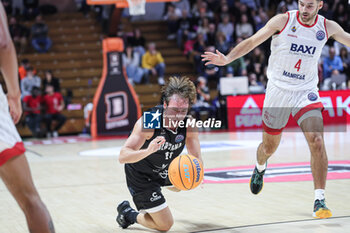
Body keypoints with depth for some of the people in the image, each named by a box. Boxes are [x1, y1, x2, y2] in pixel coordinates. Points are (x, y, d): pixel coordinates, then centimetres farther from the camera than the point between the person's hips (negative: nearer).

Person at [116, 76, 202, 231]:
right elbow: (122, 157, -41)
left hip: (163, 169, 7)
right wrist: (148, 151, -60)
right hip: (141, 176, -6)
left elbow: (197, 157, -16)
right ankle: (128, 214, 17)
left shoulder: (189, 124, -21)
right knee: (165, 225, -6)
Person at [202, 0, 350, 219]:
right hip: (278, 90, -1)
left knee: (317, 142, -20)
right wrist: (227, 58, -21)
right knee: (269, 146, 12)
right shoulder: (283, 20, -10)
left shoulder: (328, 27, -3)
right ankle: (260, 168, 50)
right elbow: (252, 41, -9)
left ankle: (319, 200, -12)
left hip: (307, 92, 1)